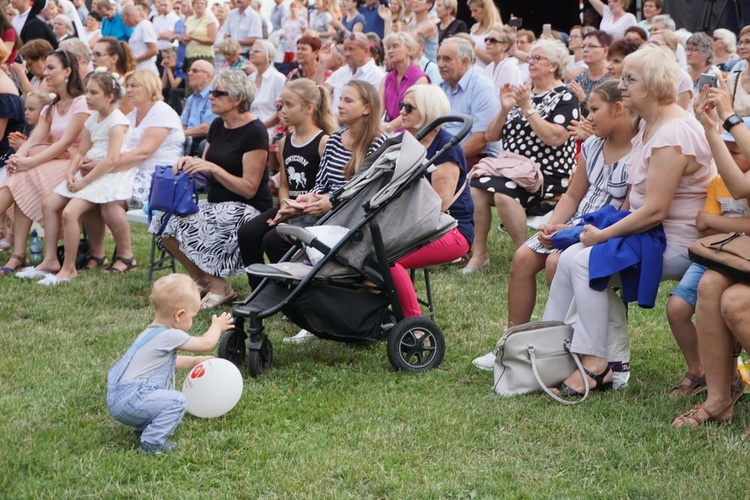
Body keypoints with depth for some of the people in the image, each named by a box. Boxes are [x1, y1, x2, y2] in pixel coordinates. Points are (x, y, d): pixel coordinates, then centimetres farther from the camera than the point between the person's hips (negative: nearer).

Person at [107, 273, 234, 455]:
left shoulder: (152, 333, 16)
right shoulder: (169, 336, -15)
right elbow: (206, 343, -3)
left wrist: (194, 361, 41)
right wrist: (217, 327, 15)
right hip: (128, 402, -10)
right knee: (177, 401, -19)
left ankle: (142, 428, 20)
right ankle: (151, 443, -15)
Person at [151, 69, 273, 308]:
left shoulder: (254, 132, -14)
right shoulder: (217, 125, 10)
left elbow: (249, 188, -17)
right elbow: (205, 171, 16)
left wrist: (212, 168, -23)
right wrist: (190, 163, -7)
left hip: (247, 207, -8)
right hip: (216, 202, 8)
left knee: (188, 226, -28)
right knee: (165, 220, -10)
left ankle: (219, 286, -11)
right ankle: (201, 279, 4)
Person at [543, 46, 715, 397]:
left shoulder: (672, 134, -21)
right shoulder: (649, 125, 11)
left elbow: (655, 210, -24)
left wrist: (604, 235, -16)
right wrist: (605, 229, 3)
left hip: (677, 244, -10)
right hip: (653, 231, 10)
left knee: (586, 261, -19)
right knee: (569, 257, 0)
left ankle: (595, 367, -16)